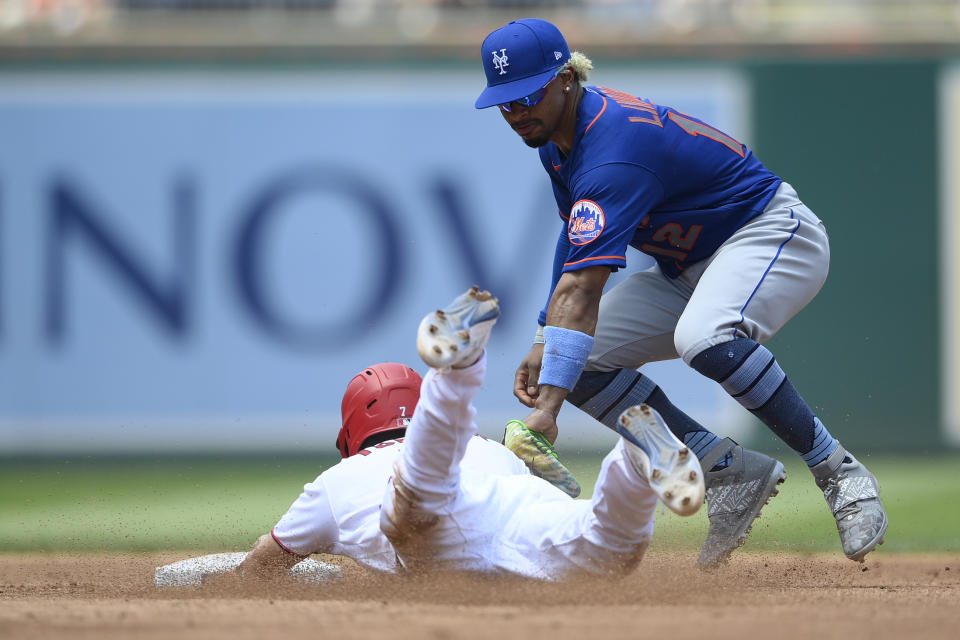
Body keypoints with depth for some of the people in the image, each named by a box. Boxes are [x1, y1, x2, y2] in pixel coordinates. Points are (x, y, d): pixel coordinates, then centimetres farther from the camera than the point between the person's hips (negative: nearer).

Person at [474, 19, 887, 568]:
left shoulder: (612, 148, -31)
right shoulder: (557, 136, -1)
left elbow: (581, 288, -40)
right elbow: (575, 244, 14)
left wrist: (547, 409, -46)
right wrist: (544, 344, 1)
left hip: (774, 235, -10)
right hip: (685, 268, 10)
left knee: (703, 337, -41)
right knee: (581, 359, -8)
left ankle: (841, 472, -26)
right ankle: (733, 473, -5)